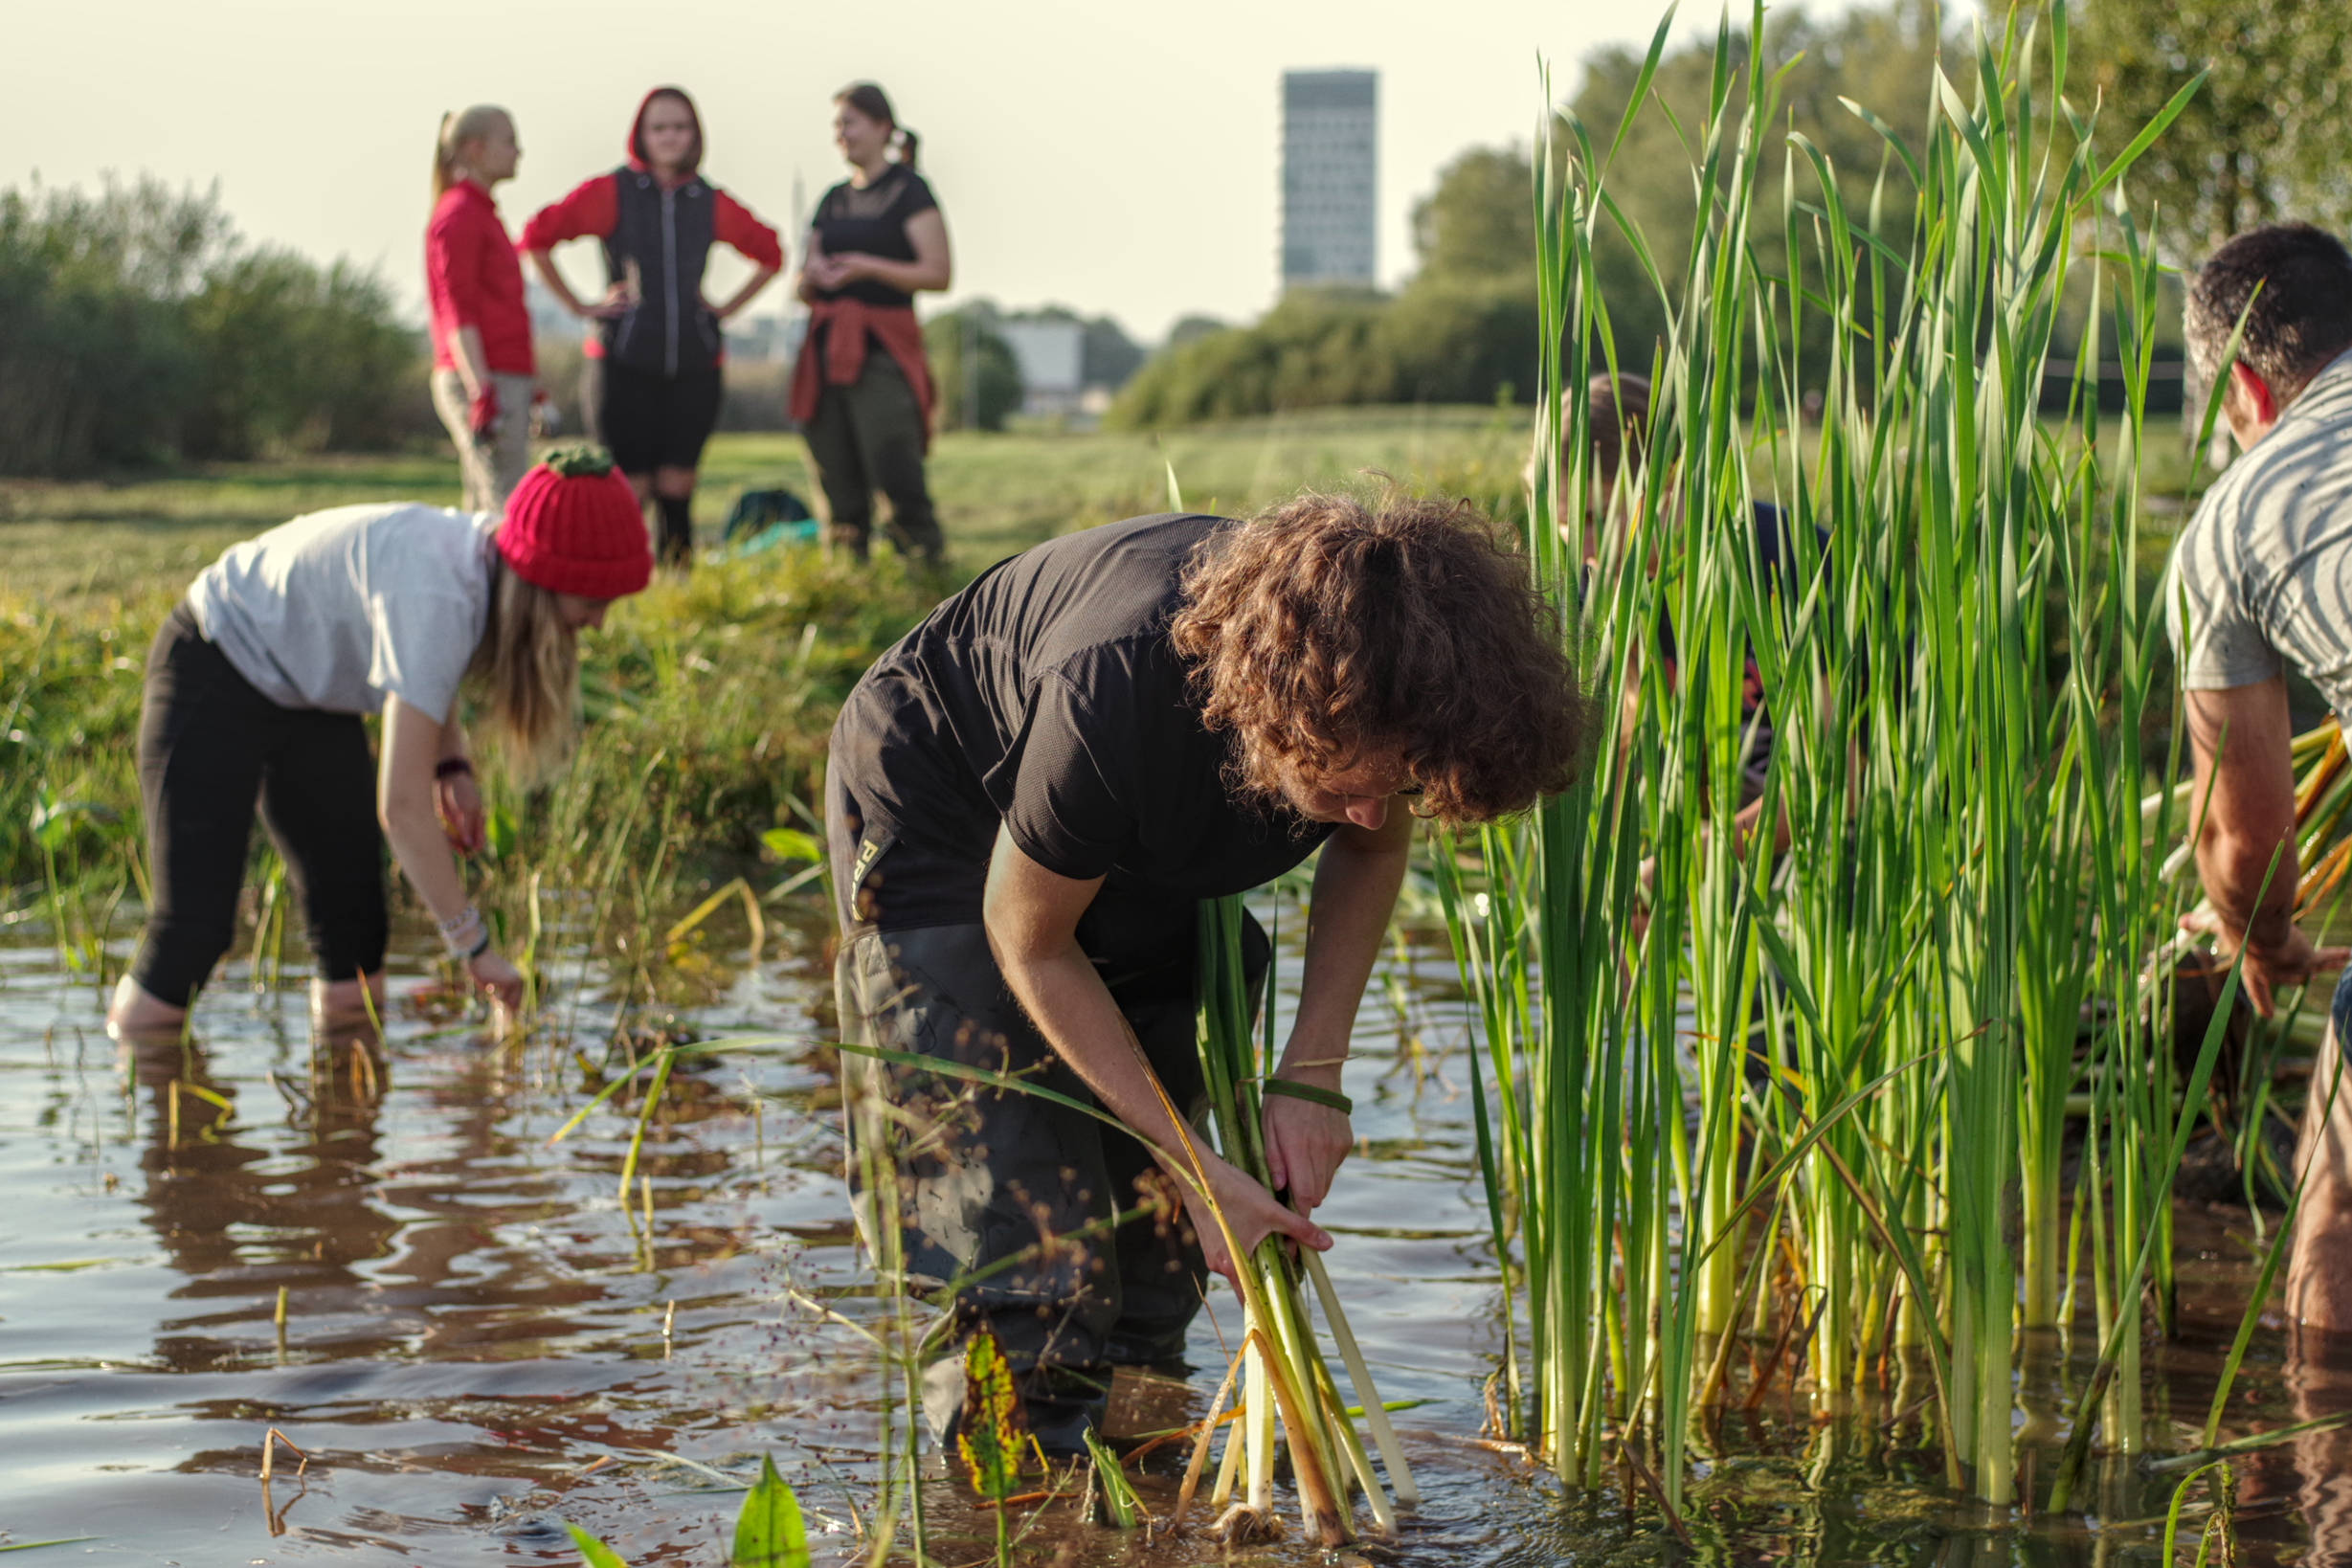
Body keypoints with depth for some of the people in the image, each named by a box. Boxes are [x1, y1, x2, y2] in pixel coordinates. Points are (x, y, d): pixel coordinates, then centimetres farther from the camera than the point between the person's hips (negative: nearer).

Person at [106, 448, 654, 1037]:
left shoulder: (485, 556, -11)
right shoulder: (433, 596, -37)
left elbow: (427, 676, 14)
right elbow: (402, 806, -36)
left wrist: (452, 766, -2)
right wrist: (471, 943, -31)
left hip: (308, 693, 9)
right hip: (213, 674, -9)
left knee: (353, 919, 3)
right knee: (194, 922, -13)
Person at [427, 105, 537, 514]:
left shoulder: (480, 214, 21)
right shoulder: (459, 215, -8)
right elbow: (458, 312, -16)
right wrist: (481, 392, -23)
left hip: (501, 384, 10)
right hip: (484, 383, -10)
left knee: (486, 512, 9)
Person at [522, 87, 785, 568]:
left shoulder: (710, 203, 9)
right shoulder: (611, 193, 0)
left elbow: (769, 253, 23)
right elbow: (539, 235, -4)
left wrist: (727, 308, 13)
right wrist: (580, 306, -4)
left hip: (694, 362, 3)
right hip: (624, 362, -3)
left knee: (676, 489, 3)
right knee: (629, 490, -6)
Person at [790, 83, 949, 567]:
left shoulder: (908, 191, 0)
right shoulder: (834, 199, 19)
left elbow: (939, 273, -8)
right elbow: (804, 290, 20)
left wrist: (868, 267, -18)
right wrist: (811, 275, -3)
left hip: (883, 347, -6)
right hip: (827, 346, 6)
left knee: (895, 471, -15)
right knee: (838, 484, 2)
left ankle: (927, 567, -11)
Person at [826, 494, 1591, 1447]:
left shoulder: (1373, 707, -28)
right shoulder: (1115, 699, -43)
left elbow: (1372, 849, -3)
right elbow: (1029, 942, -25)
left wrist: (1312, 1074, -14)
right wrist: (1196, 1169, -26)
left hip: (1142, 860, 6)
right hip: (941, 819, -6)